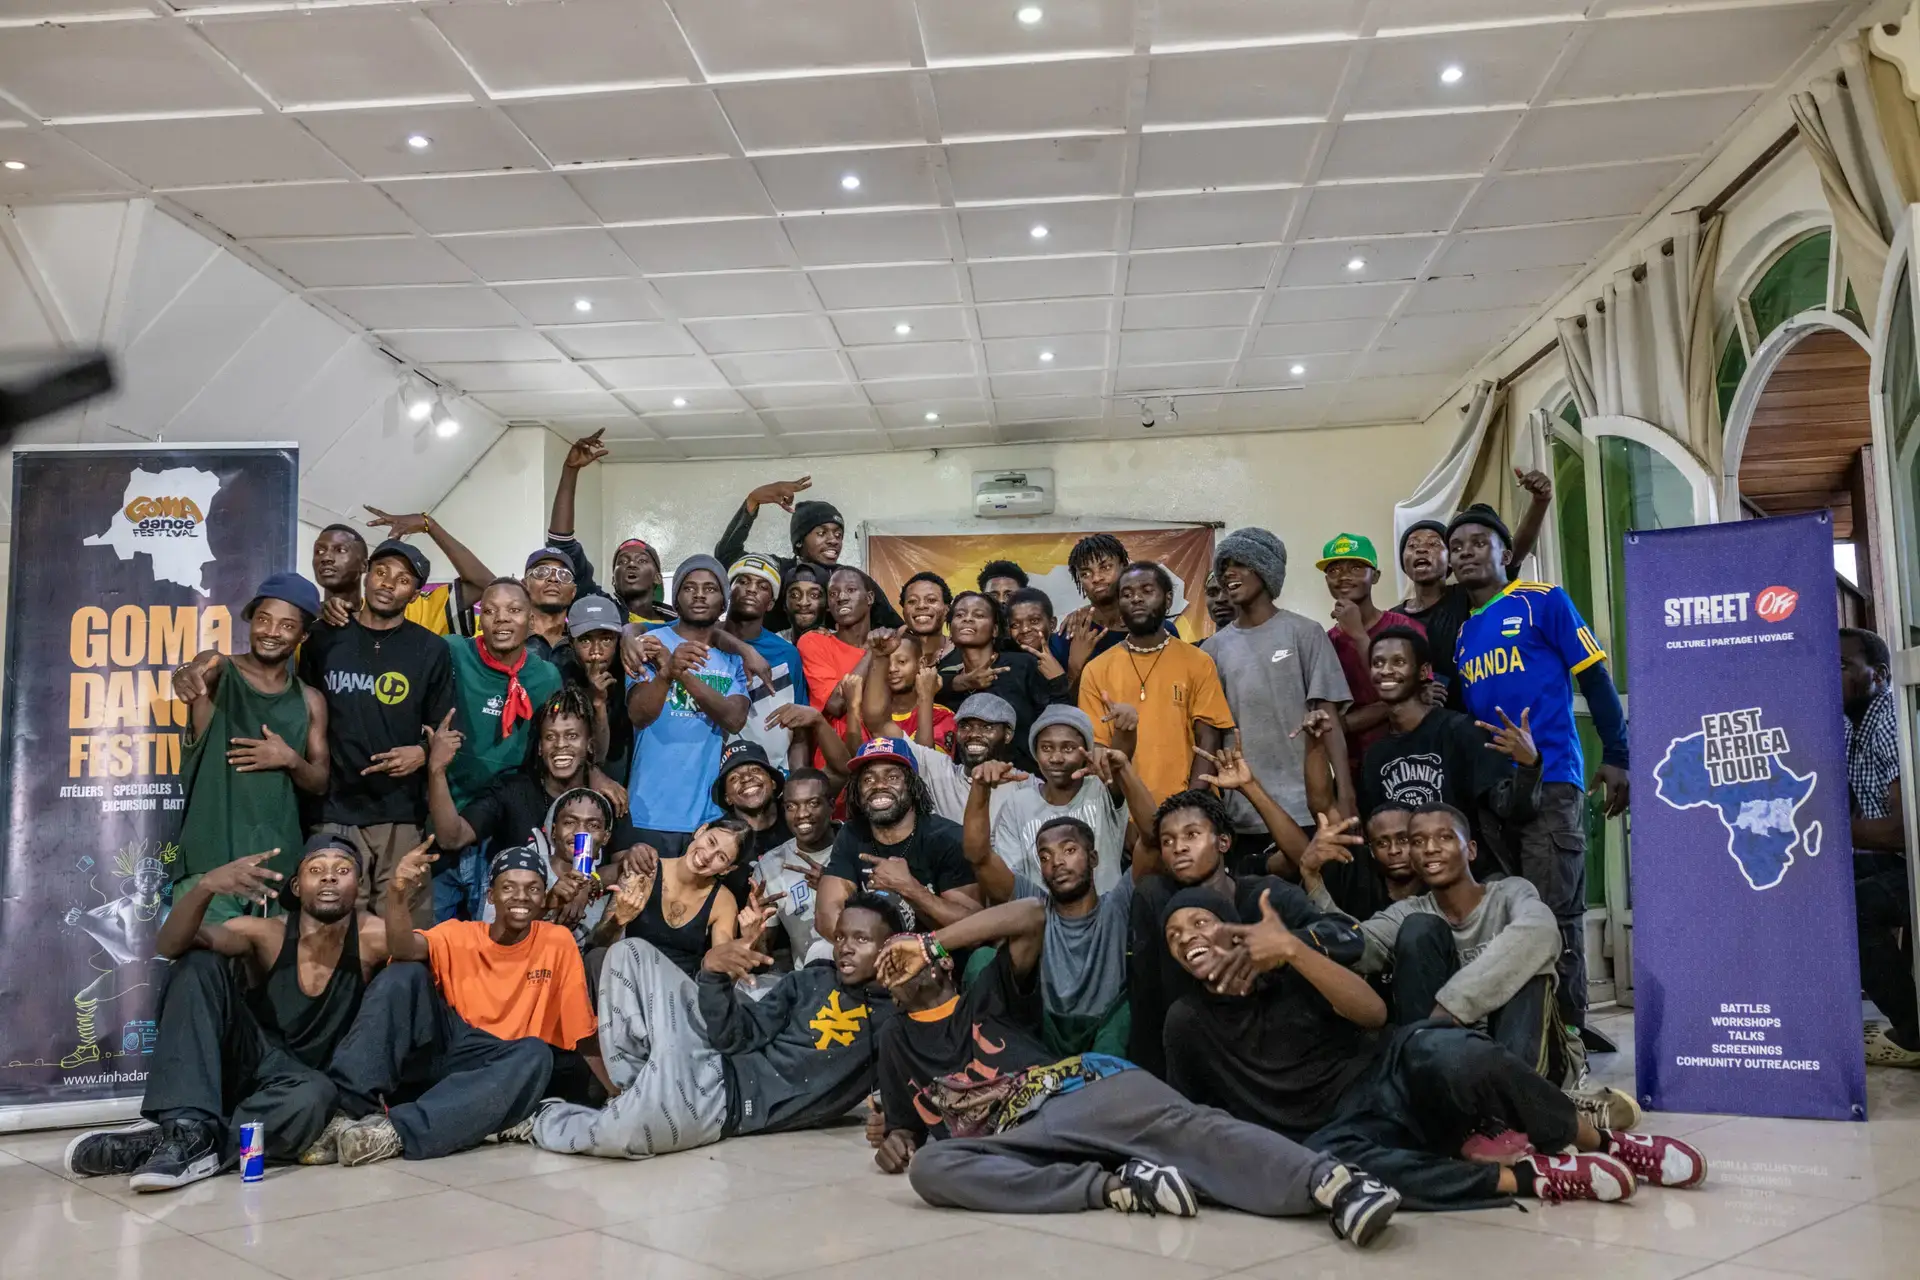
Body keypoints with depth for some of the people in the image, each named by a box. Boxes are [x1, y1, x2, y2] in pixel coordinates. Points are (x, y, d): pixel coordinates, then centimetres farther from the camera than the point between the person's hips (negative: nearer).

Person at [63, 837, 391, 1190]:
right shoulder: (266, 934, -8)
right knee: (197, 965, -20)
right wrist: (206, 886, -42)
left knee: (314, 1096, -40)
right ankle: (187, 1126, -34)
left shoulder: (370, 937, -11)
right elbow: (170, 946, -22)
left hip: (305, 1083, -2)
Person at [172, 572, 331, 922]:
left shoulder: (310, 701, 10)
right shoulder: (220, 669, 2)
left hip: (279, 860, 3)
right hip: (211, 856, -3)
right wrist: (187, 675, -48)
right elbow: (199, 671, -24)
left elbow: (320, 785, 12)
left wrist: (290, 760, -9)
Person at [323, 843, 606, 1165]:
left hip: (493, 1069, -1)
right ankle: (350, 1105, -30)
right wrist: (398, 894, -41)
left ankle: (397, 1130, -42)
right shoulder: (459, 934, 1)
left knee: (536, 1055, -34)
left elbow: (585, 1034, 0)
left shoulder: (558, 943, -1)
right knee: (405, 975, -19)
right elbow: (403, 950, -21)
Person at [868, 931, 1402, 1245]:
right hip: (1018, 1137, 2)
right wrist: (896, 1139, 6)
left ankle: (1332, 1182, -53)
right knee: (928, 1167, -31)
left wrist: (938, 941, 15)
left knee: (1177, 1125, -31)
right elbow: (904, 1123, 32)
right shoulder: (897, 1038, 30)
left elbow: (1028, 933, 9)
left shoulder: (986, 995, 23)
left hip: (1080, 1088, -1)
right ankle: (1114, 1184, -39)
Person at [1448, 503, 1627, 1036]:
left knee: (1555, 911, -6)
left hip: (1549, 780, -6)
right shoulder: (1461, 632, 17)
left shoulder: (1543, 601, 1)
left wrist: (1616, 757, -6)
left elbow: (1594, 677, -1)